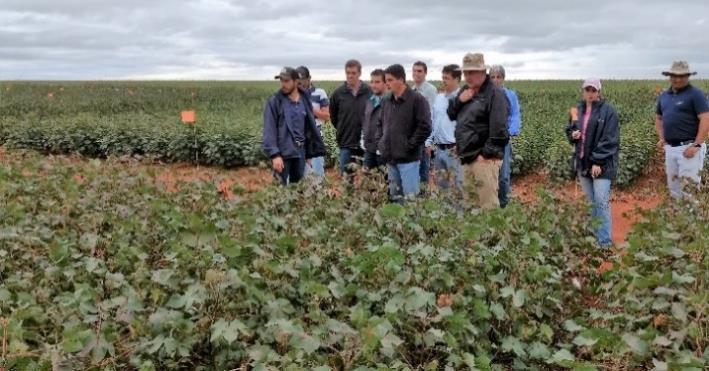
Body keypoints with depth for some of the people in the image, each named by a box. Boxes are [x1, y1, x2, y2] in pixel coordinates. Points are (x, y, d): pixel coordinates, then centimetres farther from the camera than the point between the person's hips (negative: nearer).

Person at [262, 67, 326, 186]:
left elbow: (310, 127, 12)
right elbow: (269, 130, -10)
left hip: (300, 153, 4)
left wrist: (310, 153, 11)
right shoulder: (274, 102, -5)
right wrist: (274, 154, -18)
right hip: (282, 153, -4)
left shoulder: (305, 101, 7)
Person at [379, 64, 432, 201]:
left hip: (408, 159, -7)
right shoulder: (387, 101, 13)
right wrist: (383, 144, 13)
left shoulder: (417, 100, -8)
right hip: (390, 159, 7)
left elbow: (425, 128, -14)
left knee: (410, 198, -4)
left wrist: (410, 146, -13)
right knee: (394, 197, 13)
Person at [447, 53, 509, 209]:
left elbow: (498, 129, -17)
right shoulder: (465, 91, 16)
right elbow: (451, 115, 16)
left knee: (487, 204, -8)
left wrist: (487, 154, -18)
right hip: (466, 157, 8)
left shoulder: (494, 93, -10)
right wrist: (459, 100, -2)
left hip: (483, 158, -8)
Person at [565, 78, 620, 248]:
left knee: (601, 201, -10)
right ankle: (594, 235, 22)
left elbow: (610, 139, -13)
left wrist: (598, 162, -18)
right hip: (583, 162, 6)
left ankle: (605, 241, -7)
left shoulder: (608, 111, -8)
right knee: (591, 201, 12)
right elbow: (570, 130, 22)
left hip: (602, 164, -6)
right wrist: (572, 134, -3)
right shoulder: (578, 110, 10)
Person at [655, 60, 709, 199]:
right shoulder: (664, 96, 14)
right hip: (670, 148, 7)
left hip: (689, 147, -7)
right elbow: (659, 118, 26)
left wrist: (696, 145, -19)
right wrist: (661, 138, 11)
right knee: (673, 184, 12)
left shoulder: (695, 94, -7)